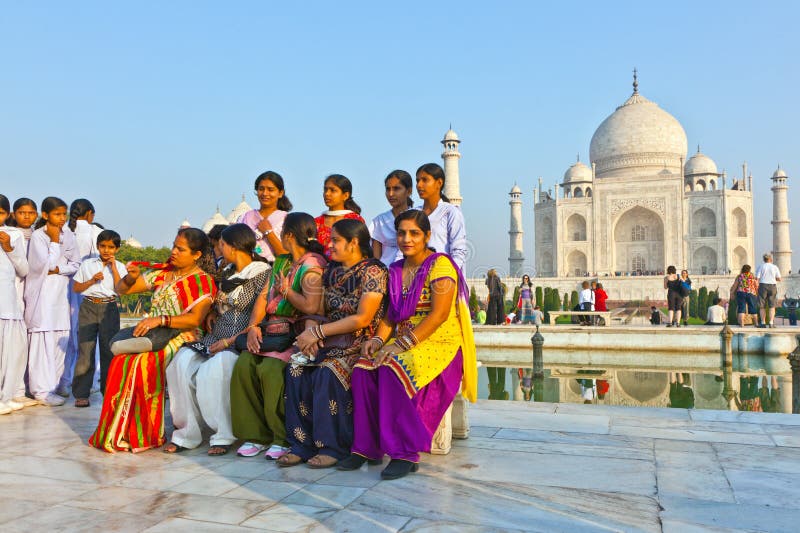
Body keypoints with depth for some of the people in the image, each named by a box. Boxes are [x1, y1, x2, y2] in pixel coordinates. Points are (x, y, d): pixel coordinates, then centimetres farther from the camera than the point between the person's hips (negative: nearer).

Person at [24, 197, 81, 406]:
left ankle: (54, 383, 13)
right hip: (42, 293, -5)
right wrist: (55, 240, -11)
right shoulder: (37, 236, -6)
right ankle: (42, 389, -4)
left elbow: (76, 264, 6)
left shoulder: (68, 235, 9)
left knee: (61, 338, 3)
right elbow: (47, 263, -14)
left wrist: (58, 269, -9)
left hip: (61, 292, 5)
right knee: (43, 339, -7)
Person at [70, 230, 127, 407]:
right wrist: (92, 280, -7)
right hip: (88, 307, 0)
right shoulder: (87, 264, 9)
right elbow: (75, 287, 9)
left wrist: (113, 267, -8)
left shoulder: (119, 267, 6)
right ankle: (81, 393, 3)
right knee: (85, 349, -2)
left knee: (109, 349, 3)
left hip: (109, 308, 0)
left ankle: (108, 390, 14)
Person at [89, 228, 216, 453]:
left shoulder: (203, 282, -1)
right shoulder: (162, 274, 18)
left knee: (142, 362, -32)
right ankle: (116, 432, -18)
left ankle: (143, 435, -21)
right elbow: (122, 290, 23)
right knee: (121, 360, -25)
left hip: (182, 339, -5)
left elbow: (195, 319, -15)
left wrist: (160, 320, -24)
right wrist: (132, 277, 1)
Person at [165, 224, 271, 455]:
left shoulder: (261, 274, -7)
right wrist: (212, 313, 9)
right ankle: (187, 433, -14)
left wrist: (228, 342, -17)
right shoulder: (228, 272, 17)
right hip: (216, 337, 7)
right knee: (182, 362, -18)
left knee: (213, 370, -32)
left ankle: (224, 436, -17)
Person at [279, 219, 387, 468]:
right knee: (296, 370, -20)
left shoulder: (373, 272, -8)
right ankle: (302, 444, -13)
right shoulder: (331, 270, 16)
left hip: (359, 344, -6)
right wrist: (310, 336, -8)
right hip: (330, 342, 6)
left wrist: (318, 332, -15)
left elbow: (363, 319, -16)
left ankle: (334, 447, -17)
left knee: (327, 372, -32)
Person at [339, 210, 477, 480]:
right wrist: (379, 339, -5)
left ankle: (406, 453, -26)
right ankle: (366, 447, -14)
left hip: (439, 343, -6)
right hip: (402, 343, 6)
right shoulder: (396, 271, 17)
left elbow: (439, 314, -16)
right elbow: (391, 314, 16)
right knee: (362, 370, -23)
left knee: (392, 370, -34)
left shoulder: (440, 265, -5)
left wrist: (402, 344, -23)